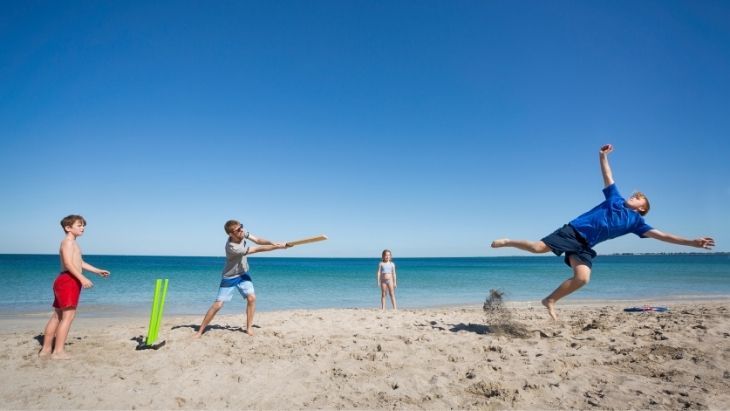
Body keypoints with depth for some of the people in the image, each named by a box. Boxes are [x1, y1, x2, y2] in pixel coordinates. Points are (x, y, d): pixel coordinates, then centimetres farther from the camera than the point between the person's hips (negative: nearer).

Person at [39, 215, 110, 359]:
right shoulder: (68, 241, -10)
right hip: (68, 281, -11)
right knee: (69, 315, -10)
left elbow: (79, 262, 28)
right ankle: (58, 351, -9)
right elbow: (68, 263, -22)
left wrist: (98, 271, 30)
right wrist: (82, 278, -30)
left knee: (57, 315, 14)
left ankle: (46, 349, 22)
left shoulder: (72, 243, 22)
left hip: (64, 281, 11)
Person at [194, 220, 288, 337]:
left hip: (243, 274, 6)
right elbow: (257, 249, -32)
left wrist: (273, 243, -28)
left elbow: (257, 240, -8)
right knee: (218, 305, -4)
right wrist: (279, 247, -29)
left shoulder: (242, 233, -17)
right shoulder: (232, 247, -35)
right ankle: (200, 331, 12)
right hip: (229, 278, -6)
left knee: (251, 298, -10)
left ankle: (249, 328, 3)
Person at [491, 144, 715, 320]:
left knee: (583, 278, -20)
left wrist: (691, 242, 5)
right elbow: (608, 177, 16)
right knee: (538, 247, -21)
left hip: (585, 246, 2)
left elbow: (660, 235, 12)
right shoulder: (616, 198, 16)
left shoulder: (636, 221, 17)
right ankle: (508, 242, 4)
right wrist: (603, 156, 7)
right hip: (572, 231, -2)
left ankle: (550, 300, -2)